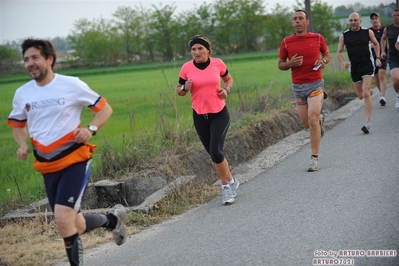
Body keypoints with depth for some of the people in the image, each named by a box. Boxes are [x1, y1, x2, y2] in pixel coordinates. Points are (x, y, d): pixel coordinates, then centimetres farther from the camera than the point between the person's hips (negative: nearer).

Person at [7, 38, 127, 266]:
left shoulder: (72, 85, -8)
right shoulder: (22, 93, 4)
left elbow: (105, 108, 0)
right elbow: (17, 125, 20)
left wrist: (91, 129, -18)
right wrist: (23, 144, -1)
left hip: (75, 160, -5)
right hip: (48, 167, 5)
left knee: (63, 219, -21)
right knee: (75, 226, 9)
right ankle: (112, 219, 38)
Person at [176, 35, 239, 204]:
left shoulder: (218, 63, -4)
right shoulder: (186, 68, -5)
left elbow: (229, 79, 15)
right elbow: (179, 90, 6)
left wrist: (226, 89, -5)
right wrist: (185, 88, -16)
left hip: (220, 114, -2)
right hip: (200, 117, 2)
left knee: (216, 151, -16)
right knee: (214, 154, 9)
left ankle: (227, 184, 6)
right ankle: (230, 182, 28)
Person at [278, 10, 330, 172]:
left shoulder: (317, 38, 0)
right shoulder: (286, 42, 1)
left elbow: (327, 54, 16)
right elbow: (280, 64, 8)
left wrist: (323, 61, -7)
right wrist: (291, 63, -14)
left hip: (316, 83, -2)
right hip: (297, 86, 2)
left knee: (312, 119, -17)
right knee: (306, 124, 7)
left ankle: (315, 159, -10)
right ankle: (320, 120, 45)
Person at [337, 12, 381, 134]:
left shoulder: (368, 32, 0)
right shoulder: (344, 36, 1)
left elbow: (376, 44, 18)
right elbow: (339, 52, 6)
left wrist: (378, 58, 7)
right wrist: (344, 62, -13)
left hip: (367, 65, -3)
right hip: (354, 68, 3)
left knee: (366, 94, -16)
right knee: (360, 96, 13)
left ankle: (367, 123, -18)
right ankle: (369, 91, 53)